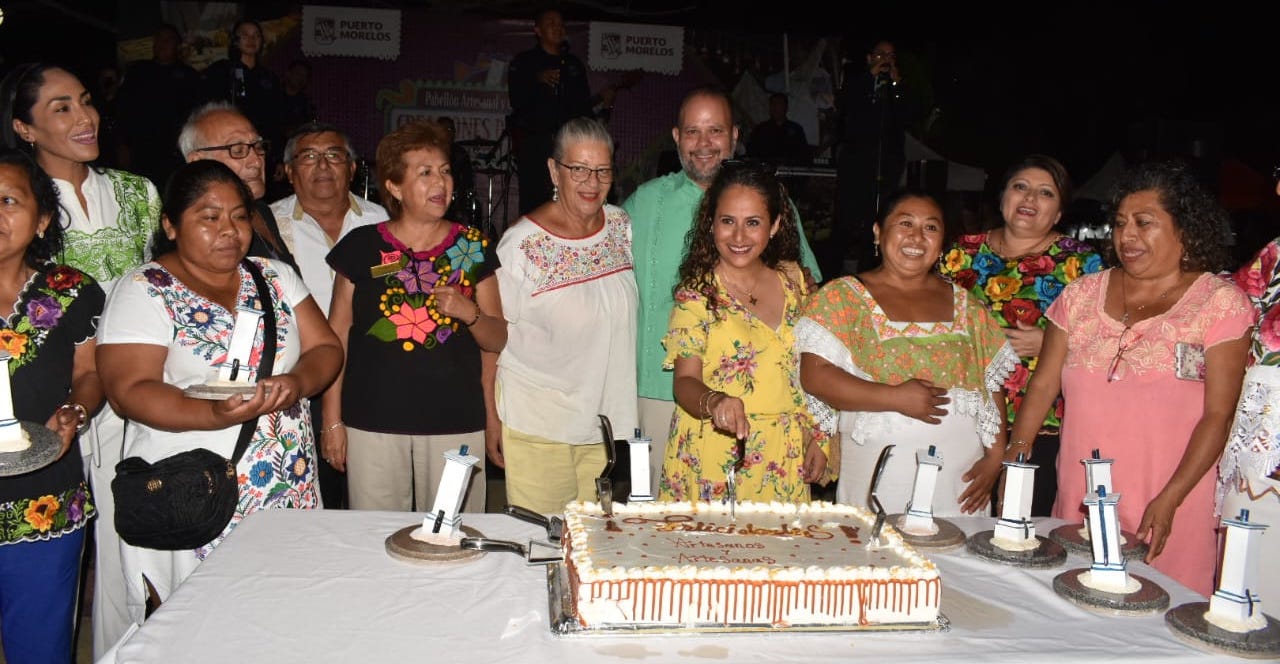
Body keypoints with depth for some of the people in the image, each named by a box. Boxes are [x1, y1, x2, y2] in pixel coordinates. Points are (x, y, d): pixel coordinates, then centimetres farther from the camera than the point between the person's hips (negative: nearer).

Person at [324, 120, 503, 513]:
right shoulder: (362, 247, 3)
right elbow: (337, 337, 6)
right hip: (373, 422, 0)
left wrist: (470, 313, -11)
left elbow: (498, 339, 10)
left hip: (457, 423, 1)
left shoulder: (473, 248, 6)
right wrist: (332, 420, 4)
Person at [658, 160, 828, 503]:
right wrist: (715, 402, -34)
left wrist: (817, 437, 7)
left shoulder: (793, 279, 5)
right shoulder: (697, 292, -8)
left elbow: (806, 367, 13)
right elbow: (685, 381, -14)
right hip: (713, 460, -4)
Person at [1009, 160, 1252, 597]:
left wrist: (1169, 501, -15)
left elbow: (1218, 416, -7)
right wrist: (1013, 460, -4)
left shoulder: (1221, 302, -3)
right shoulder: (1082, 294, 7)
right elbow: (1043, 385, 7)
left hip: (1169, 509, -3)